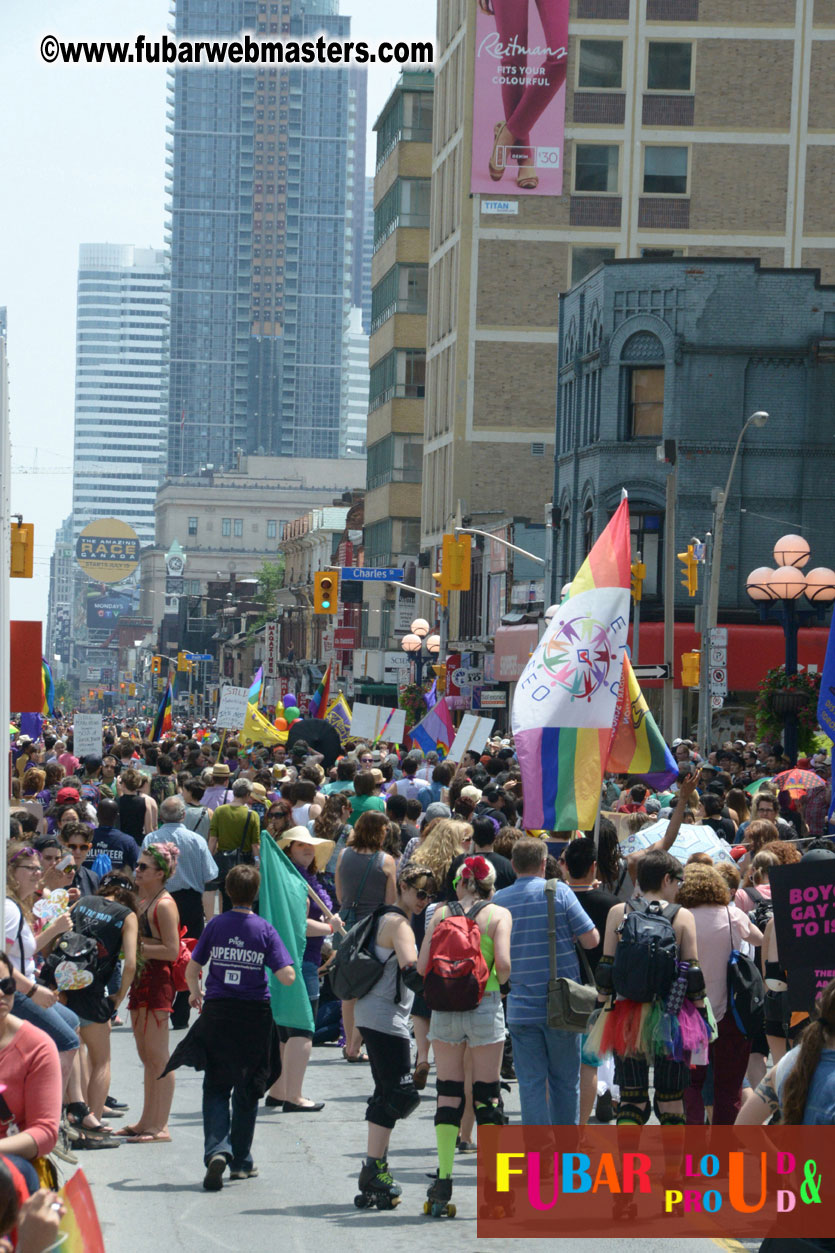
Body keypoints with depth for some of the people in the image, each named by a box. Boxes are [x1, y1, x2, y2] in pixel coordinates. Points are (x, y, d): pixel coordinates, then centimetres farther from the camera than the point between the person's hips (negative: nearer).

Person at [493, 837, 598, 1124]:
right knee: (565, 1081, 11)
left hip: (521, 1008, 1)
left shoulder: (499, 900, 2)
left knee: (530, 1084, 4)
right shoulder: (558, 891, -5)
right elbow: (591, 940, -7)